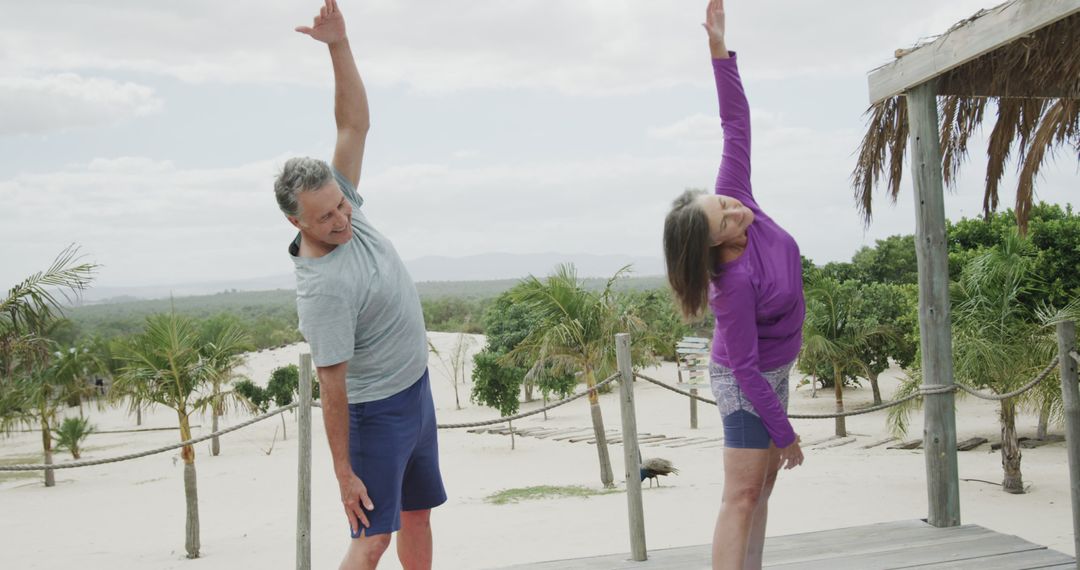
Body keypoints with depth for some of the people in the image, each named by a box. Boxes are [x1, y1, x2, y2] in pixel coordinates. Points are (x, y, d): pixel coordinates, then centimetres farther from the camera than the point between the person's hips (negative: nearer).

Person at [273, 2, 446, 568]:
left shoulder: (340, 203, -6)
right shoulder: (322, 288, -28)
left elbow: (354, 123, -5)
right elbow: (333, 389, -25)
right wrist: (343, 472, -20)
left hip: (416, 390, 9)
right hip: (375, 410, -9)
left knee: (417, 513, 18)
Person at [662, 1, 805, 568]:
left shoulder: (736, 196, -15)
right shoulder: (735, 283, -33)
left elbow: (736, 125, -10)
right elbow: (745, 368, -27)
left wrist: (719, 48, -20)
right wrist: (784, 433, -19)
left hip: (772, 371, 9)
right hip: (747, 383, -9)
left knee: (763, 483, 12)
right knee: (742, 497, -7)